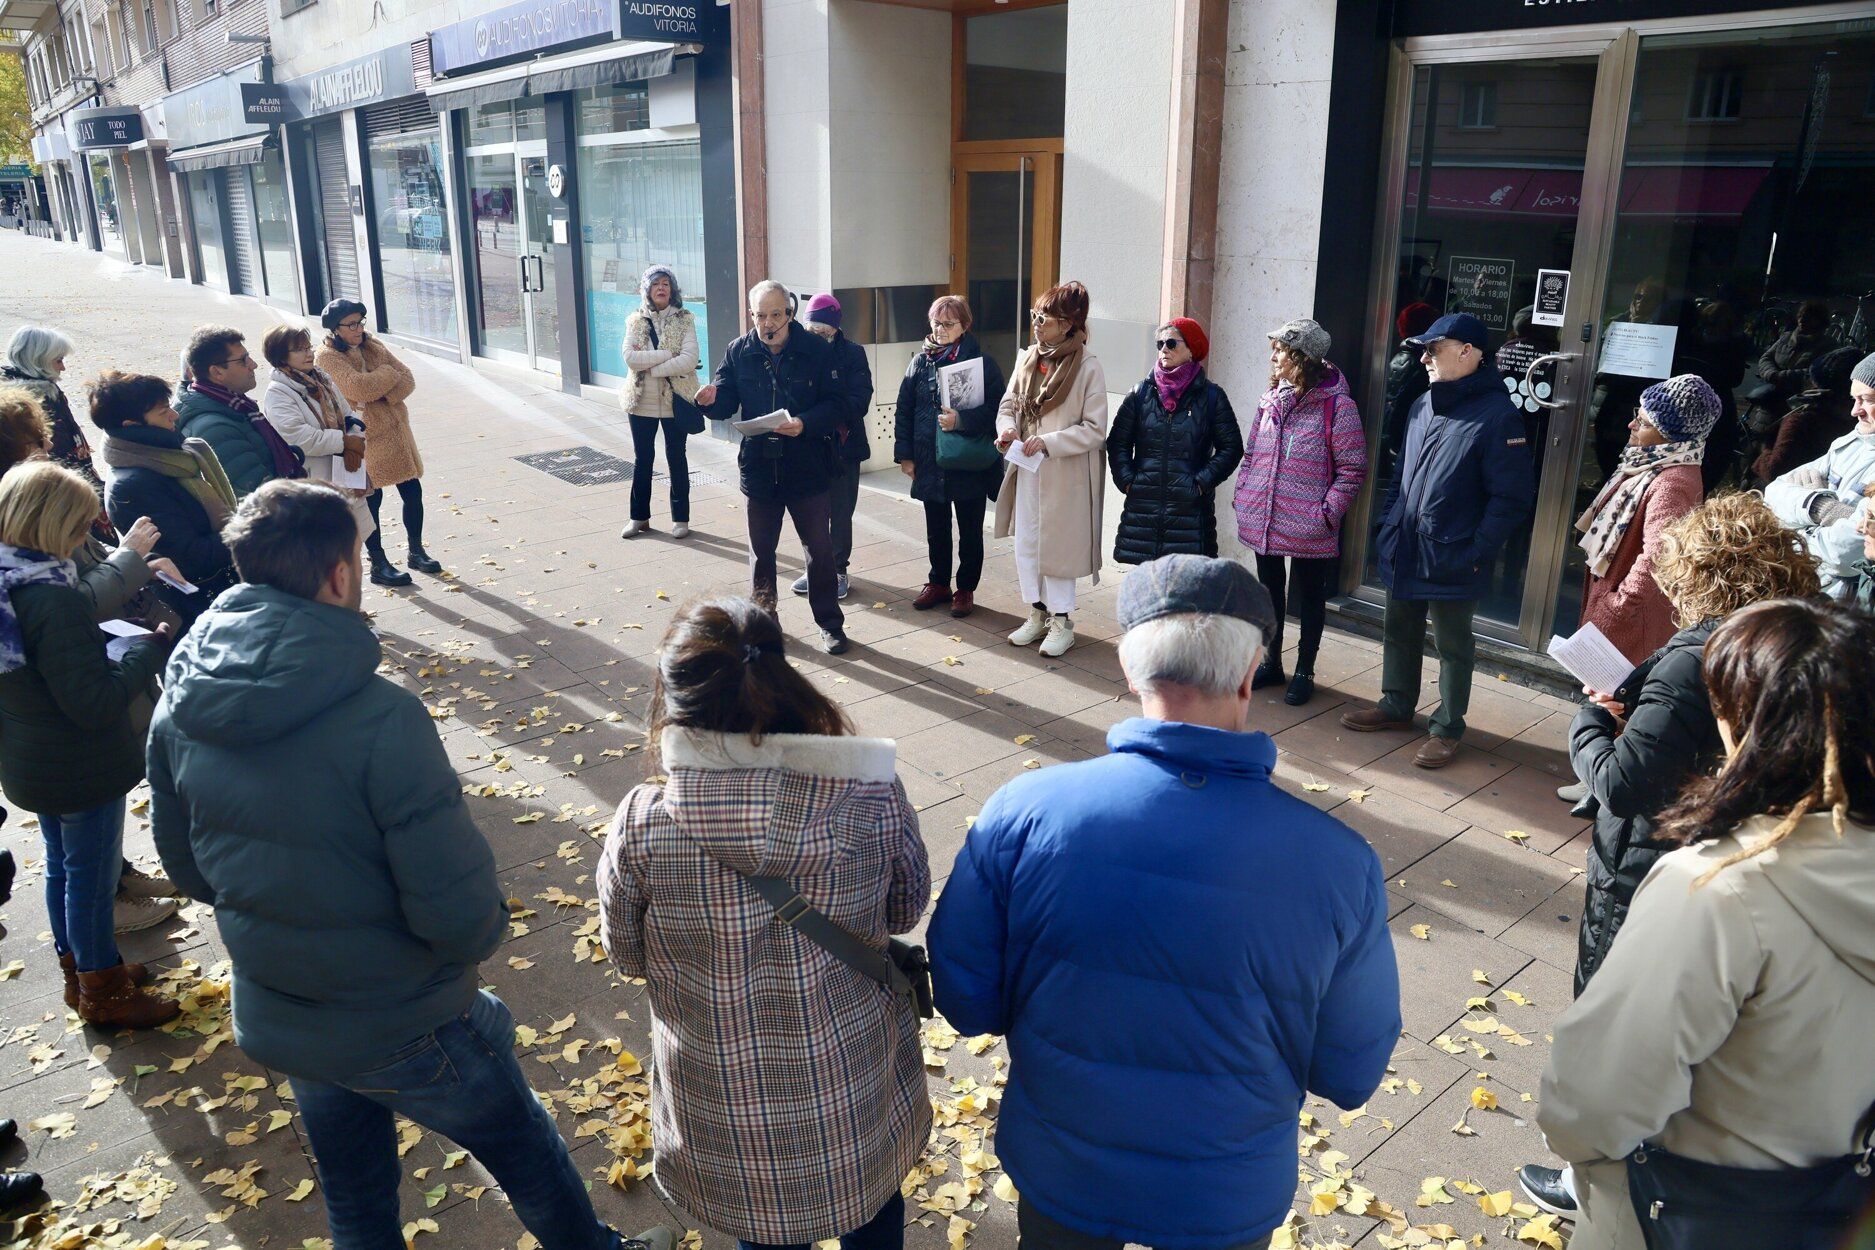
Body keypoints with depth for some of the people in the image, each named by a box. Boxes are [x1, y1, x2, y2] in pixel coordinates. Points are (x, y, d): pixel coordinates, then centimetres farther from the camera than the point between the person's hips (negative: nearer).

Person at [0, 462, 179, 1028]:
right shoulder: (49, 599, -30)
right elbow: (97, 702, -30)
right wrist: (151, 645, -20)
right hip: (82, 769, -9)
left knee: (62, 865, 25)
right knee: (92, 875, 8)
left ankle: (80, 966, 43)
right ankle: (103, 993, 25)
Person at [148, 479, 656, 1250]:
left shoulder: (181, 706, -11)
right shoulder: (380, 718, -32)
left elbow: (186, 866, 4)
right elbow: (459, 914, -29)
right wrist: (485, 930, -7)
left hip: (275, 1025, 6)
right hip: (402, 1028, -6)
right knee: (527, 1155, 22)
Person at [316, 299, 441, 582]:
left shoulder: (373, 347, 10)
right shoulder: (327, 357, -9)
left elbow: (408, 381, 2)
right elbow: (358, 388, -24)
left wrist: (380, 395, -15)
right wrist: (388, 373, -9)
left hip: (396, 431, 6)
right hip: (363, 439, -6)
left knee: (413, 493, 7)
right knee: (371, 501, 2)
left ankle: (416, 551, 24)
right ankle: (378, 563, 15)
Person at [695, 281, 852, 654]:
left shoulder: (816, 350, -7)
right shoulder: (739, 352, 0)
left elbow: (836, 405, -10)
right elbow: (727, 405, 3)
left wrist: (805, 424, -27)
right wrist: (710, 400, -20)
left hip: (809, 471, -2)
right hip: (758, 469, 3)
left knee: (820, 550, 7)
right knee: (761, 551, 15)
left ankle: (830, 624, 21)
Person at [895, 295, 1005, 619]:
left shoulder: (983, 363, -8)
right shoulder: (920, 362, 4)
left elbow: (993, 409, -12)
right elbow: (903, 410, 5)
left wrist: (961, 419, -26)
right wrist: (904, 454, 1)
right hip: (930, 464, 4)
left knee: (970, 532, 9)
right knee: (936, 530, 16)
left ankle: (965, 590, 23)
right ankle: (938, 583, 32)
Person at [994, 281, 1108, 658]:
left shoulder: (1087, 366, -14)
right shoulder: (1028, 358, 4)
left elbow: (1095, 429, -14)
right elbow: (1008, 403, 12)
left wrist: (1049, 442, -21)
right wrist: (1008, 428, -9)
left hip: (1064, 474, -6)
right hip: (1027, 470, 6)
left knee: (1056, 546, 4)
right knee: (1025, 545, 12)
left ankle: (1061, 621, 20)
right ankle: (1037, 613, 29)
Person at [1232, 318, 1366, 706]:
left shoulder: (1336, 405, -12)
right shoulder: (1271, 400, 6)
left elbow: (1352, 468, -11)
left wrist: (1328, 513, -16)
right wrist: (1242, 495, 4)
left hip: (1307, 528, -6)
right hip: (1263, 522, 6)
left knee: (1309, 597, 10)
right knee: (1270, 593, 18)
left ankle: (1304, 671, 25)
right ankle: (1271, 662, 34)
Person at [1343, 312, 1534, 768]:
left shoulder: (1497, 415, -15)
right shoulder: (1423, 406, 9)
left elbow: (1511, 497, -16)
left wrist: (1477, 552, -18)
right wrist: (1388, 524, 13)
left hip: (1451, 558, -7)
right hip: (1404, 551, 7)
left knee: (1452, 644, 7)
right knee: (1400, 632, 19)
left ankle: (1448, 728, 20)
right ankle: (1396, 706, 37)